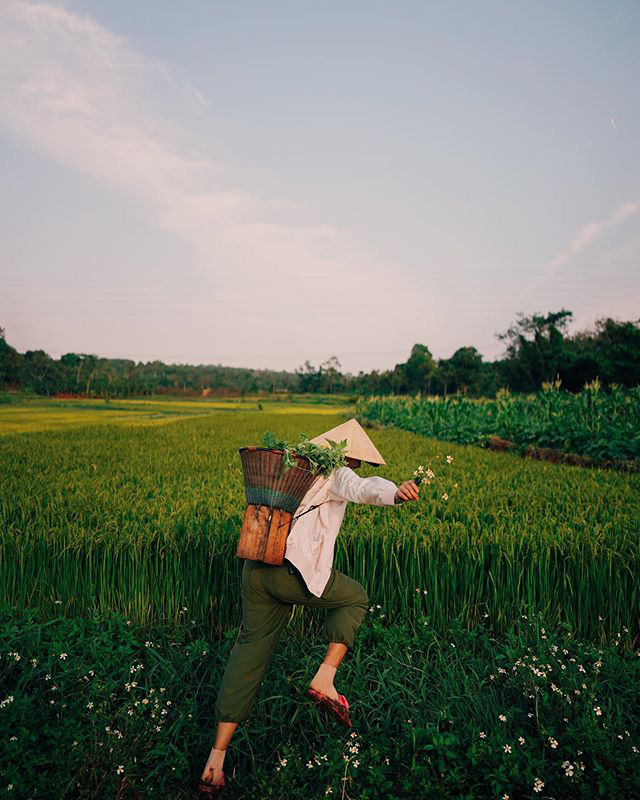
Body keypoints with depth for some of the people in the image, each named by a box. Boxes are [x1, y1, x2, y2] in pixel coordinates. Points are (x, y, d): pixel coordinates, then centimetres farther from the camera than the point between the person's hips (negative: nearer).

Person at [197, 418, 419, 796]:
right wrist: (396, 492, -40)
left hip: (255, 568, 7)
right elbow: (364, 488, -23)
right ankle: (324, 680, 11)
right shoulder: (336, 474, 1)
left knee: (251, 648, 18)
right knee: (355, 598, 20)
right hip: (294, 571, -7)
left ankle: (217, 757, 21)